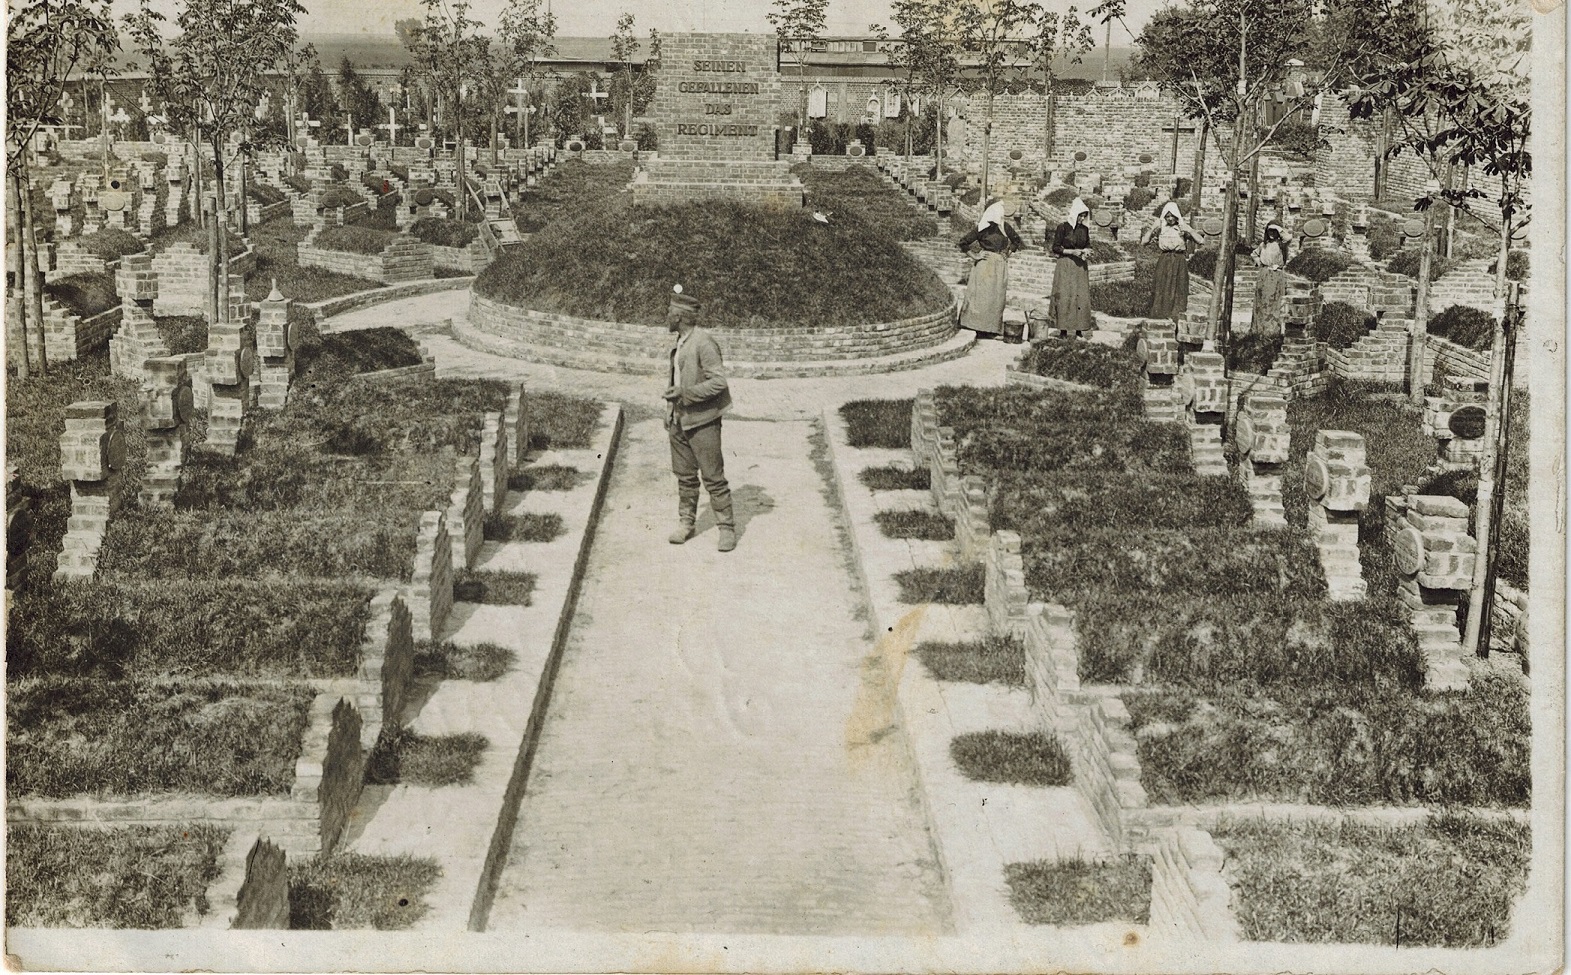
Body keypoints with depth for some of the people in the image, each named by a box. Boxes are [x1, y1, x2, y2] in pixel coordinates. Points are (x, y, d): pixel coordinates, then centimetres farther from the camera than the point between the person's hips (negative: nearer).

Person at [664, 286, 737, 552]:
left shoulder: (704, 343, -17)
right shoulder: (679, 343, 11)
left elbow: (718, 382, -21)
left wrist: (684, 393, -23)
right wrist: (670, 410, 18)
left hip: (702, 421, -8)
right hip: (679, 421, 8)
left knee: (713, 478, -2)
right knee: (684, 476, 13)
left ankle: (726, 528, 5)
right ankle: (685, 523, 23)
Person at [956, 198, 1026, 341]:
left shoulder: (1005, 227, 6)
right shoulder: (982, 228, -5)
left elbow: (1017, 242, 20)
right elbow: (963, 242, -1)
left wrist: (1008, 251, 9)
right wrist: (974, 255, -2)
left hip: (1000, 265, 4)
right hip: (984, 264, -4)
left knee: (996, 297, 2)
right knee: (980, 295, -8)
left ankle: (992, 328, 6)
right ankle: (975, 326, -5)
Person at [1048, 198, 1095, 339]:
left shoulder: (1084, 228, 9)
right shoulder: (1063, 227, -5)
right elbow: (1055, 248, -5)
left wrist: (1087, 251, -2)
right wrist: (1071, 251, -16)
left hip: (1080, 266, 4)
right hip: (1065, 265, -4)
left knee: (1081, 296, -2)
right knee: (1064, 296, -8)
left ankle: (1079, 330, 1)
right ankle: (1063, 331, -5)